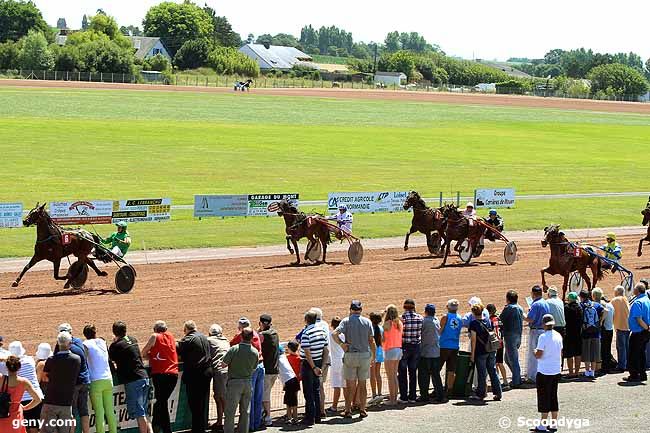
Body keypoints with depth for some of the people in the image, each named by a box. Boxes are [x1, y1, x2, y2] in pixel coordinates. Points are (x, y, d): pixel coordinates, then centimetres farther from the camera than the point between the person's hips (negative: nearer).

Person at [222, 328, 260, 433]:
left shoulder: (234, 349, -15)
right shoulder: (255, 352, -3)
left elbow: (224, 364, -8)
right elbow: (254, 368, 8)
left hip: (234, 382, -4)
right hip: (248, 383, 4)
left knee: (230, 412, 0)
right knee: (245, 411, 13)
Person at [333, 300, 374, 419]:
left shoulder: (346, 321, -3)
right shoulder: (367, 322, 2)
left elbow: (335, 334, -18)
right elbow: (371, 341, 3)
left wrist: (341, 344, -5)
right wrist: (373, 356, 11)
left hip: (350, 355, -2)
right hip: (365, 355, 2)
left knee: (350, 385, 5)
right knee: (362, 384, 10)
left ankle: (348, 410, 4)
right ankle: (362, 410, 11)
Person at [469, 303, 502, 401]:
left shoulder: (474, 323, -11)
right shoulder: (488, 321, 6)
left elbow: (474, 339, -13)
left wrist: (472, 354, -10)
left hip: (481, 352, -5)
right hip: (491, 351, 5)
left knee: (482, 373, 1)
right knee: (493, 371, 10)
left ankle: (480, 394, 6)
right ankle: (498, 393, 10)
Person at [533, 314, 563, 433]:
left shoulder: (543, 337, -16)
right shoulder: (558, 336, 4)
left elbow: (538, 355, -15)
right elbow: (560, 353, 12)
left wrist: (535, 351, 5)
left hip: (544, 372, -6)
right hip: (556, 371, 6)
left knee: (544, 397, 0)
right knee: (553, 396, 14)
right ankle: (554, 424, 17)